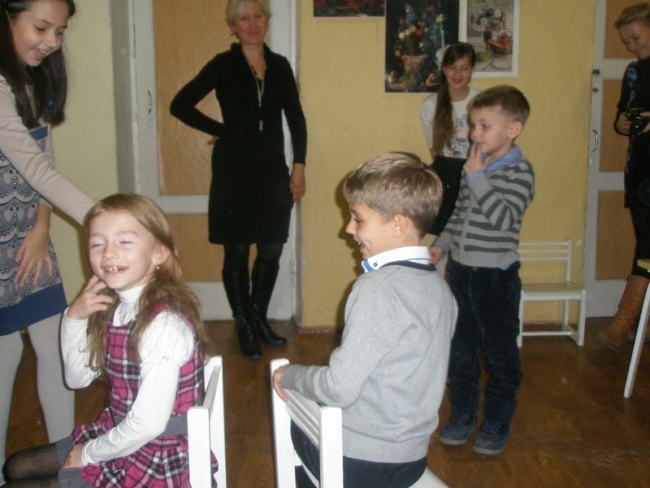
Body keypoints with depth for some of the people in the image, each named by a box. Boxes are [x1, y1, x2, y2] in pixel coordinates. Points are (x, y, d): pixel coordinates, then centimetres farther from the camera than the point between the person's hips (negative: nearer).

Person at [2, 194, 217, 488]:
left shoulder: (164, 323, -27)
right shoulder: (114, 308, -2)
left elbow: (147, 425, -28)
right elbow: (78, 378, 9)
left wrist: (89, 454, -11)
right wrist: (73, 319, -6)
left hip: (156, 462, -8)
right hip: (117, 436, 8)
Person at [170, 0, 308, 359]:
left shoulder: (280, 66, 9)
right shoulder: (224, 65, -2)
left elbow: (296, 119, 13)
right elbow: (180, 105, -3)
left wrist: (299, 166, 5)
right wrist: (221, 130, -1)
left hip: (273, 172, 4)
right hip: (234, 172, -3)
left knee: (271, 251, 7)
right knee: (237, 252, 3)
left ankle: (259, 319, 27)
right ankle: (244, 328, 18)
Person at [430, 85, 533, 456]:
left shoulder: (520, 171, -13)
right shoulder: (475, 166, 7)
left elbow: (504, 218, -26)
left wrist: (477, 177, -24)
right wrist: (443, 243, 9)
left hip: (496, 276, -6)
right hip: (460, 270, 7)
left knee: (500, 354, 9)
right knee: (460, 349, 16)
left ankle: (497, 423, 24)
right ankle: (463, 416, 31)